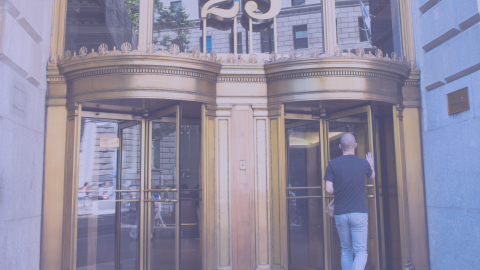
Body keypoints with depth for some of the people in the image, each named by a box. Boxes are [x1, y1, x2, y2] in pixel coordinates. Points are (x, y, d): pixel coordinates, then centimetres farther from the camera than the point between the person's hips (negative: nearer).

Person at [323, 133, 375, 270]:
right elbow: (372, 177, 22)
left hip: (340, 214, 1)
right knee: (361, 251, 2)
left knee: (346, 250, 15)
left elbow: (328, 189, -7)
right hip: (359, 213, -1)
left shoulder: (333, 164, -4)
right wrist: (371, 165, 42)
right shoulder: (363, 163, -1)